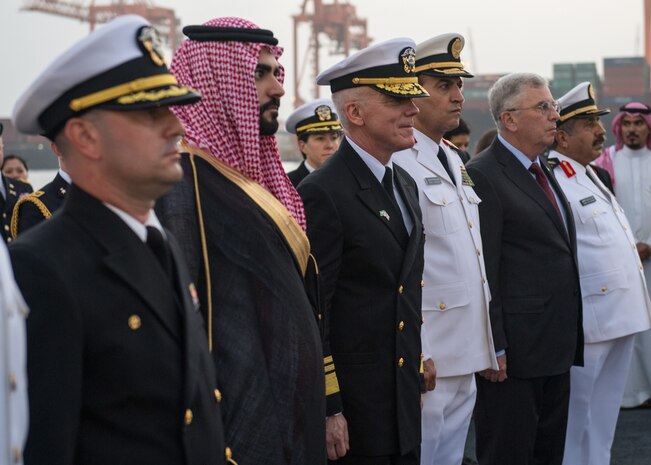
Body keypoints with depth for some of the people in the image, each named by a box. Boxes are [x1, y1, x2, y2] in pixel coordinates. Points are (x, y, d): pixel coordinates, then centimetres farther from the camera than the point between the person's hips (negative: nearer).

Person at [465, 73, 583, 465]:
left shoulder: (544, 171, 16)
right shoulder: (483, 176, -13)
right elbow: (483, 273, -17)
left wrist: (570, 337, 16)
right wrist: (493, 348, -19)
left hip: (558, 345, 9)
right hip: (516, 347, -9)